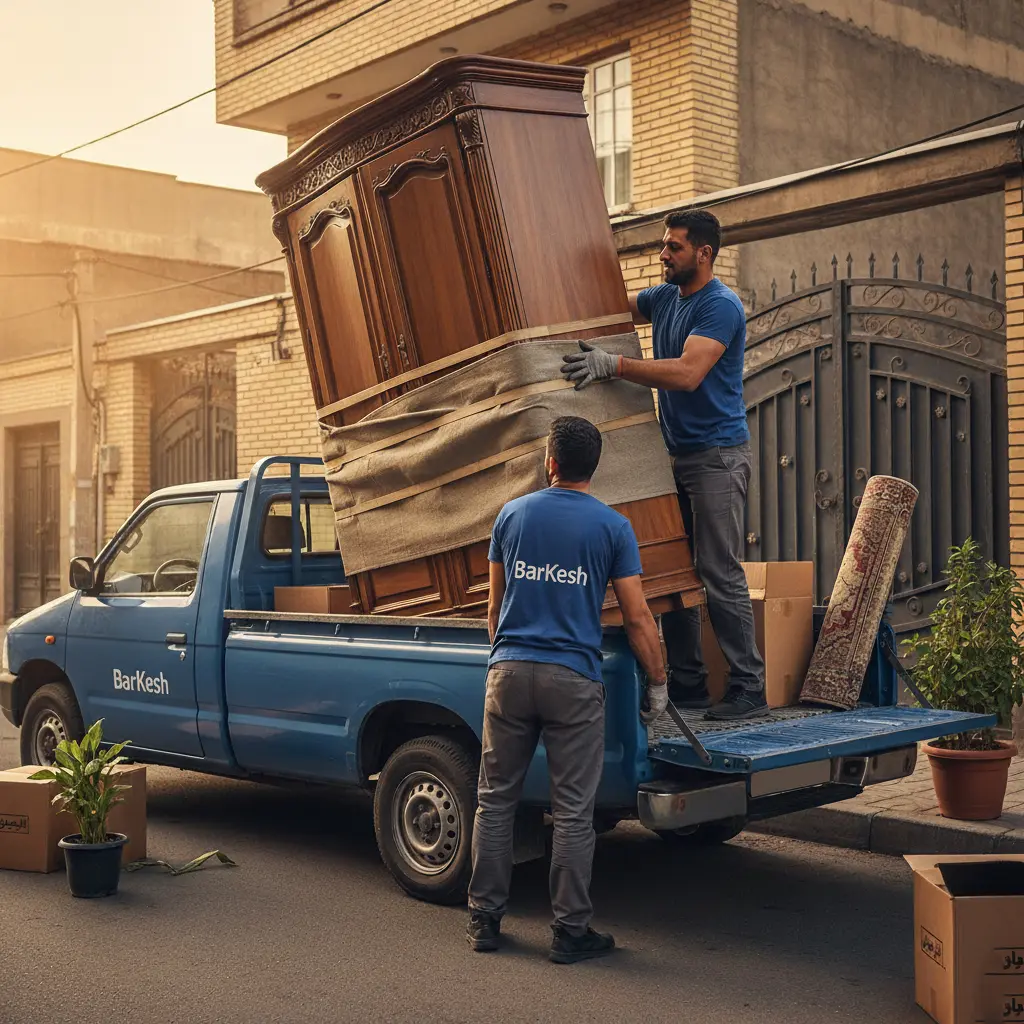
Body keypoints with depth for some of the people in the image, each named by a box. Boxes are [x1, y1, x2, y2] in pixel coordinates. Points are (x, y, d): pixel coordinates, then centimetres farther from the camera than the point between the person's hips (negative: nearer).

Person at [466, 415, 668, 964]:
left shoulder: (512, 514, 7)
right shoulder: (612, 526, -1)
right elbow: (637, 617, -3)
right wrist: (657, 682, 8)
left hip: (509, 671, 3)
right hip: (573, 679, -2)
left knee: (495, 800, 11)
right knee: (573, 811, 4)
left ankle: (484, 920, 17)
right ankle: (570, 931, 10)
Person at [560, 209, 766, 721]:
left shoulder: (721, 306, -13)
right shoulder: (664, 298, 14)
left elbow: (687, 373, -25)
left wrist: (613, 364, -27)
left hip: (716, 455, -9)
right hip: (675, 453, 9)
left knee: (720, 574, -10)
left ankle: (748, 690, -3)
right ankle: (686, 684, 15)